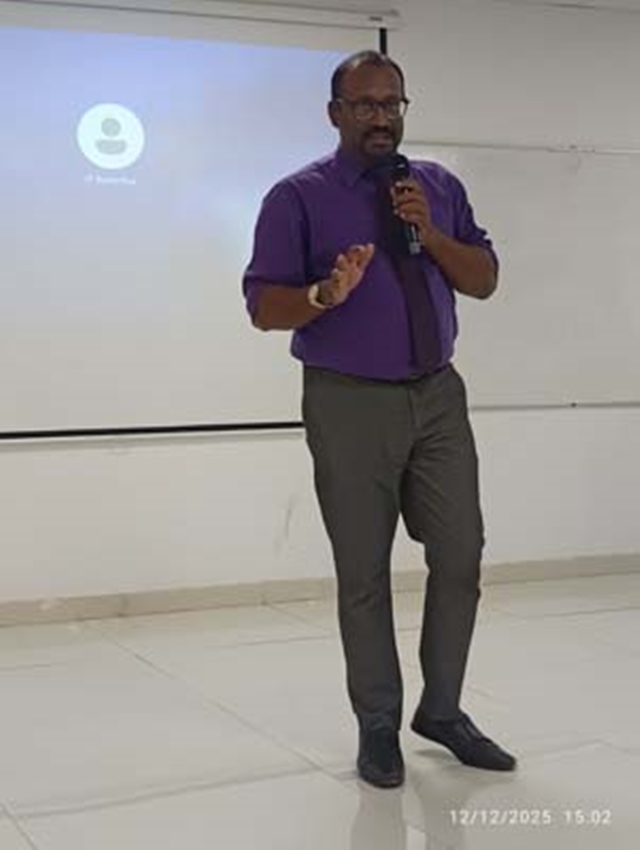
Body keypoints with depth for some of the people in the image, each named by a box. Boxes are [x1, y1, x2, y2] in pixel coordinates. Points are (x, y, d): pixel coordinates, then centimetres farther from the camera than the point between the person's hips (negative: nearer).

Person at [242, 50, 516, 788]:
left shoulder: (440, 186, 10)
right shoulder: (299, 196, -4)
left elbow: (485, 280, 7)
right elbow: (263, 305, -8)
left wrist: (431, 235, -10)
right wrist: (327, 293, -28)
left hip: (438, 398, 4)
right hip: (350, 406, -4)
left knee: (460, 557, 5)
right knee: (364, 572, 4)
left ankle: (442, 710, 22)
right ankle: (378, 726, 18)